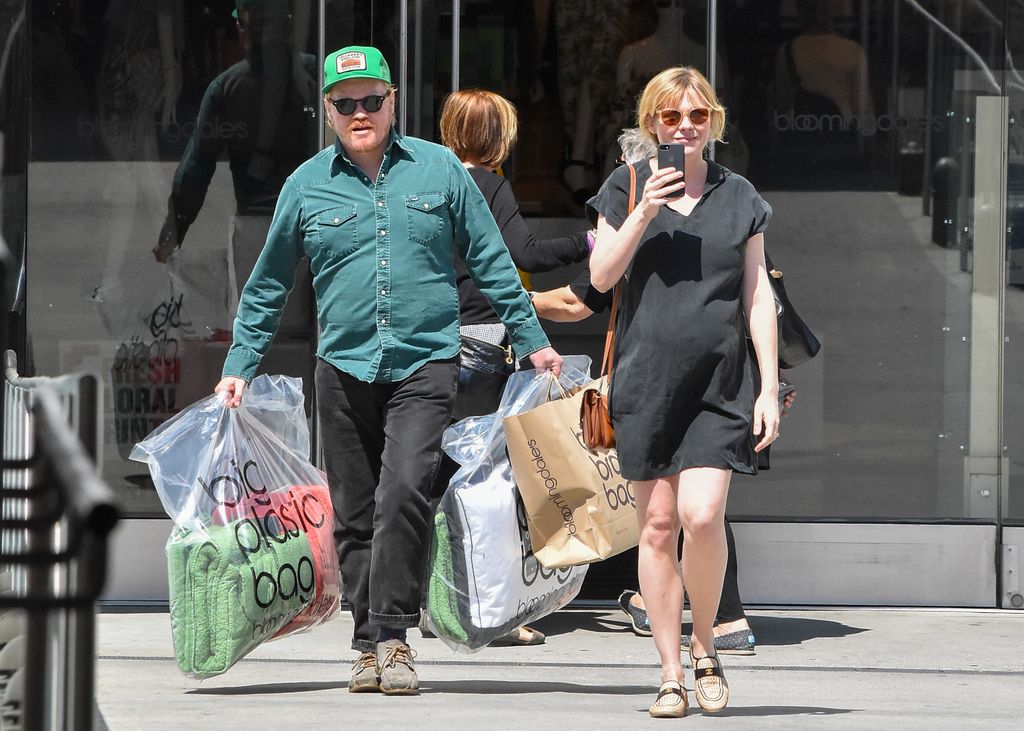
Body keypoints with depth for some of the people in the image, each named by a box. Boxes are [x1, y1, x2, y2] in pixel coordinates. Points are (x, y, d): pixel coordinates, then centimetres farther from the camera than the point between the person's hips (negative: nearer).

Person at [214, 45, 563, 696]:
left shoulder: (440, 169, 4)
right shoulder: (307, 185, 7)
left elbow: (491, 263, 10)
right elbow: (269, 284, 15)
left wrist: (533, 342, 11)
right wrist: (240, 366, 12)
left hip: (424, 364, -2)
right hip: (344, 368, 2)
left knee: (404, 490, -20)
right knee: (354, 514, 6)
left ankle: (393, 635, -16)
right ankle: (370, 646, 15)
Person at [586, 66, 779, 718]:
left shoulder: (740, 197, 9)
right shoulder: (627, 188, 7)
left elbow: (758, 296, 8)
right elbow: (601, 276, -1)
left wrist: (770, 386, 2)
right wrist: (646, 211, -13)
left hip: (721, 382, 0)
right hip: (647, 380, 0)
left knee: (702, 514, -16)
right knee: (658, 524, 0)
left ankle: (705, 646, 6)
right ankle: (671, 672, 7)